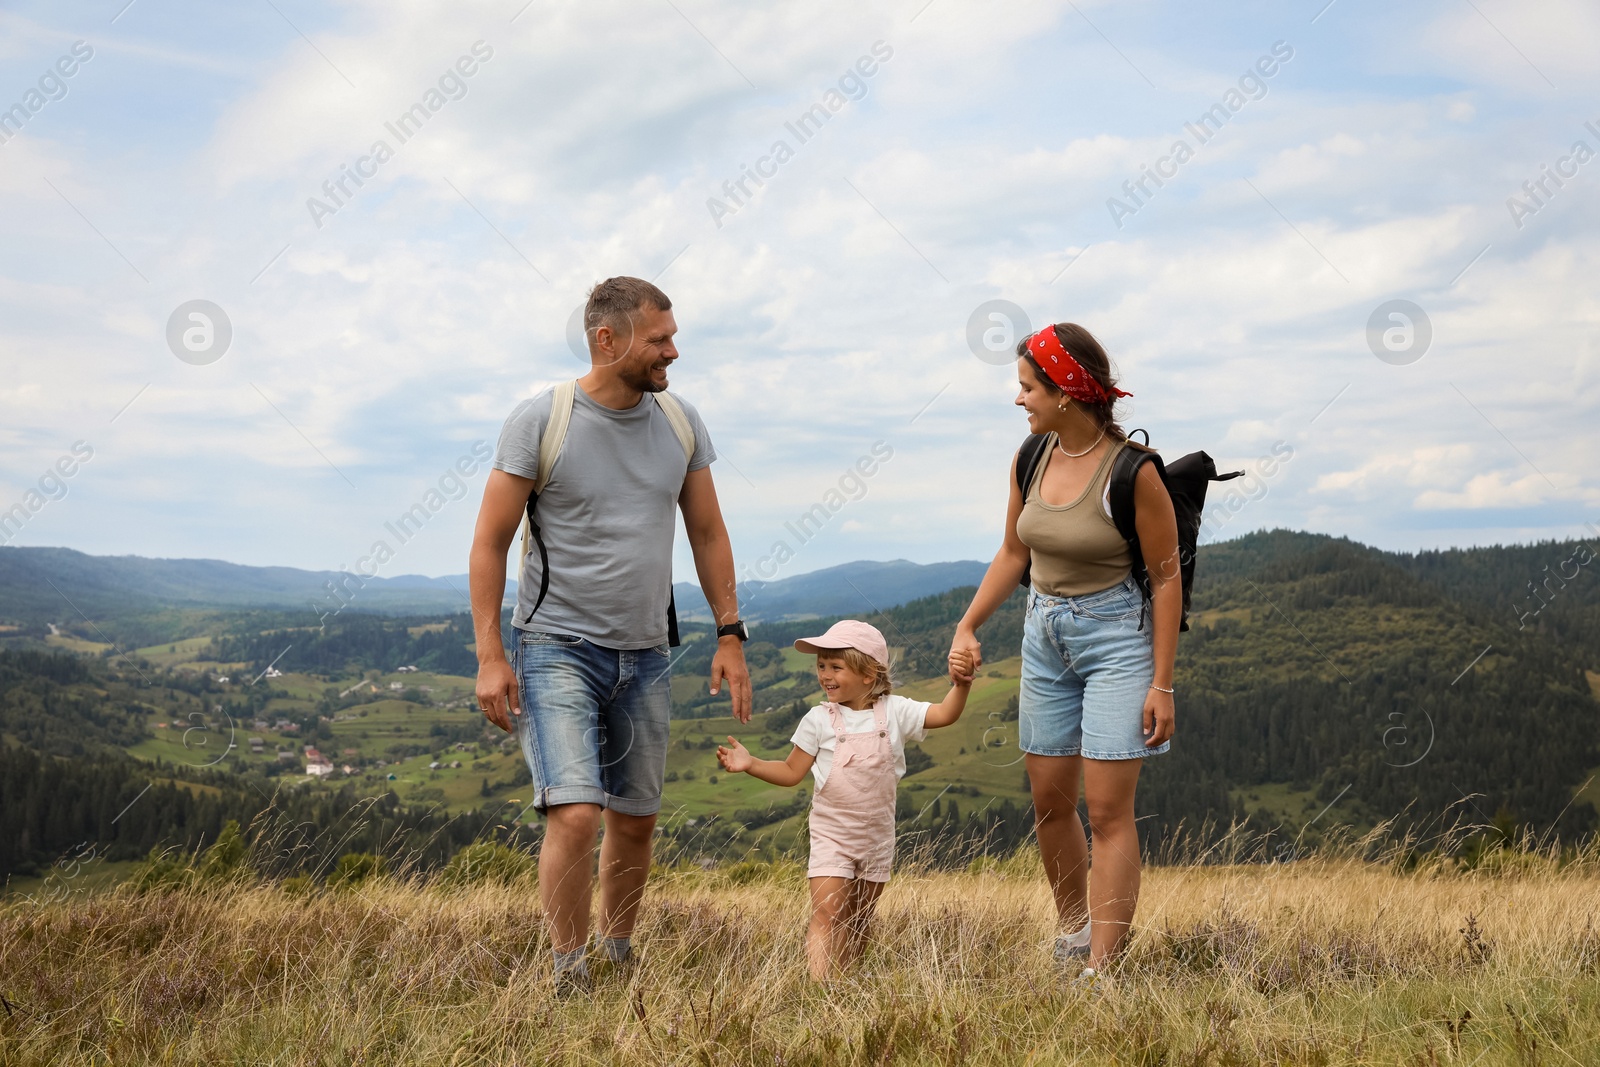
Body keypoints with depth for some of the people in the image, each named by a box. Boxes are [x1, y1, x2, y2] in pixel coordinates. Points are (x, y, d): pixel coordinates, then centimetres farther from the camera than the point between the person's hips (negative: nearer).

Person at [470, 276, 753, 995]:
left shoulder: (680, 422, 4)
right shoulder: (540, 420, -10)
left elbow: (707, 532, 12)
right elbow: (489, 541, -7)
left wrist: (730, 635, 7)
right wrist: (489, 656, -12)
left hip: (645, 656, 5)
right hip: (557, 648, -5)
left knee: (635, 821, 12)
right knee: (575, 814, -17)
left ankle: (618, 957, 30)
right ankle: (568, 975, -2)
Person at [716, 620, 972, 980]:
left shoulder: (894, 712, -3)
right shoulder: (819, 720, -6)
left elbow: (944, 714, -6)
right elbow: (792, 772, -1)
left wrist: (961, 683, -23)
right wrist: (750, 764, -14)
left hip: (877, 836, 2)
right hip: (831, 833, -2)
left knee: (859, 922, 13)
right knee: (826, 914, -16)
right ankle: (817, 985, -24)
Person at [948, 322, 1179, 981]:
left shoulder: (1133, 471, -17)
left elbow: (1166, 576, -12)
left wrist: (1161, 683, -13)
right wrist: (968, 626, 3)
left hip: (1116, 637, -6)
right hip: (1045, 636, 6)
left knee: (1106, 810, -6)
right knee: (1049, 802, 12)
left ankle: (1101, 968, -2)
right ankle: (1072, 931, 33)